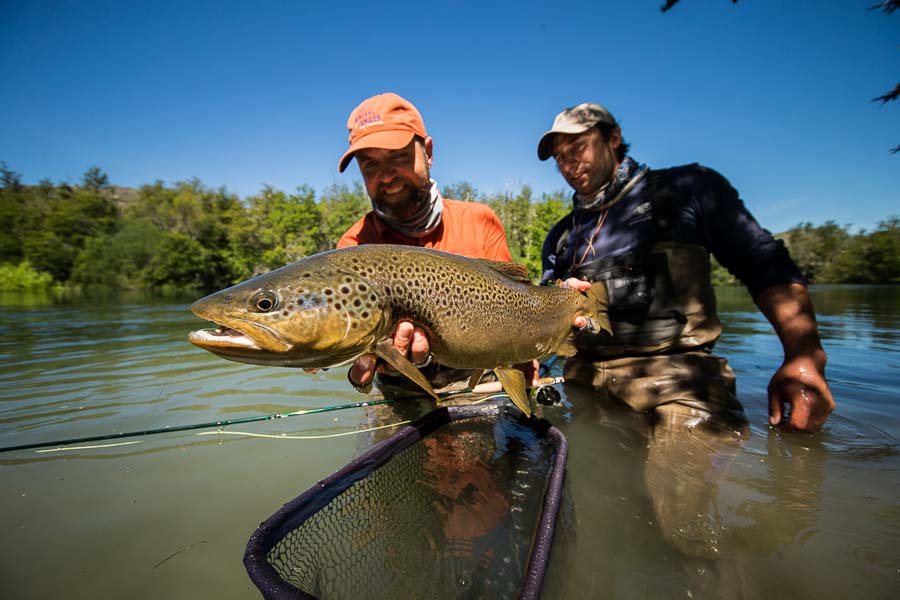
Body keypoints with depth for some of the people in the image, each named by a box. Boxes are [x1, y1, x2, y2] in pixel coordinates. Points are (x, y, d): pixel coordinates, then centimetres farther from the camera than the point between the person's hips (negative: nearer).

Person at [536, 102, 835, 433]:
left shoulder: (685, 188, 7)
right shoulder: (560, 235, 19)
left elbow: (765, 263, 1)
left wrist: (804, 353, -13)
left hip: (674, 374, -4)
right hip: (584, 378, 5)